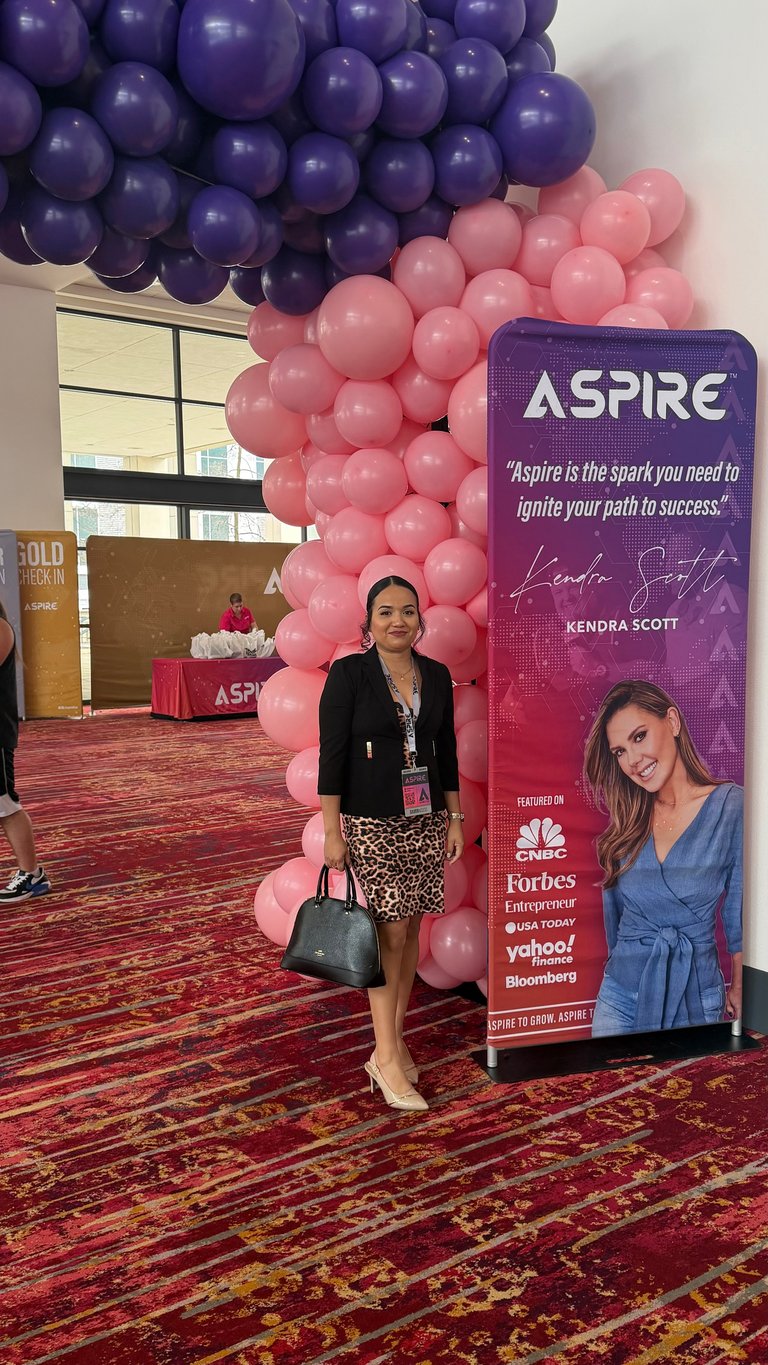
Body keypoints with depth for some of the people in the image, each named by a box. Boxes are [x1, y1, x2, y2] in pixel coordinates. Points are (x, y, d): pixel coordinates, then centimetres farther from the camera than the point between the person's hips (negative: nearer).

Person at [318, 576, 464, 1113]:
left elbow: (446, 750, 12)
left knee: (411, 928, 10)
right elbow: (332, 754, -8)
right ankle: (387, 1057, 4)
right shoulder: (349, 674, -7)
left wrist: (455, 817, 10)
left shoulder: (436, 675, 7)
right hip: (372, 822, -5)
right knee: (391, 930, -6)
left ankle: (396, 1038, 24)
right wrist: (332, 831, -10)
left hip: (426, 818, 5)